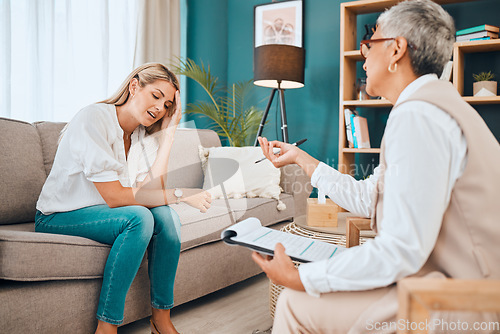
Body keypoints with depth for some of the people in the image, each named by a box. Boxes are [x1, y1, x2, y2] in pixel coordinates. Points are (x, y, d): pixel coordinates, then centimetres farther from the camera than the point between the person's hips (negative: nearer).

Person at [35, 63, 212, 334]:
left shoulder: (144, 134, 4)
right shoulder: (93, 118, -19)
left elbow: (153, 190, -13)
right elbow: (114, 196, -26)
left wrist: (169, 132, -11)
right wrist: (179, 195, -25)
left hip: (100, 212, 7)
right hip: (59, 218, -6)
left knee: (165, 215, -19)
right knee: (138, 217, -30)